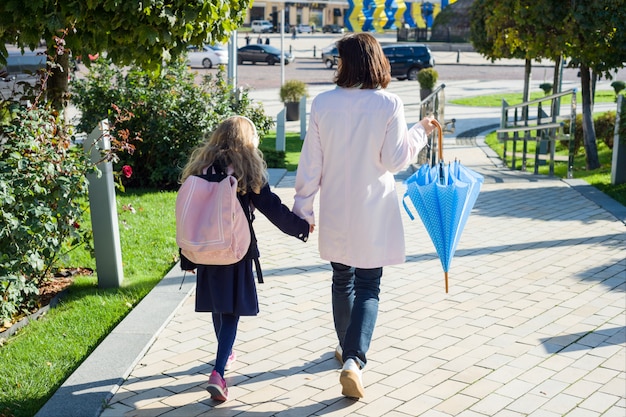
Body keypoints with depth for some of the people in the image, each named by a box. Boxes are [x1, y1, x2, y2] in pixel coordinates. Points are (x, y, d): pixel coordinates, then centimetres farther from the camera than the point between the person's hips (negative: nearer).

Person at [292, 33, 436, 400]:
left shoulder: (323, 104, -6)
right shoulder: (389, 104, -12)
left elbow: (311, 162, -2)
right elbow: (394, 160, -8)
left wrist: (303, 207, 7)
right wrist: (420, 132, 8)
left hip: (335, 211, 3)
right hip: (374, 214, -2)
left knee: (342, 280, 19)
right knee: (368, 287, 6)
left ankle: (347, 349, 36)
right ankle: (354, 359, -10)